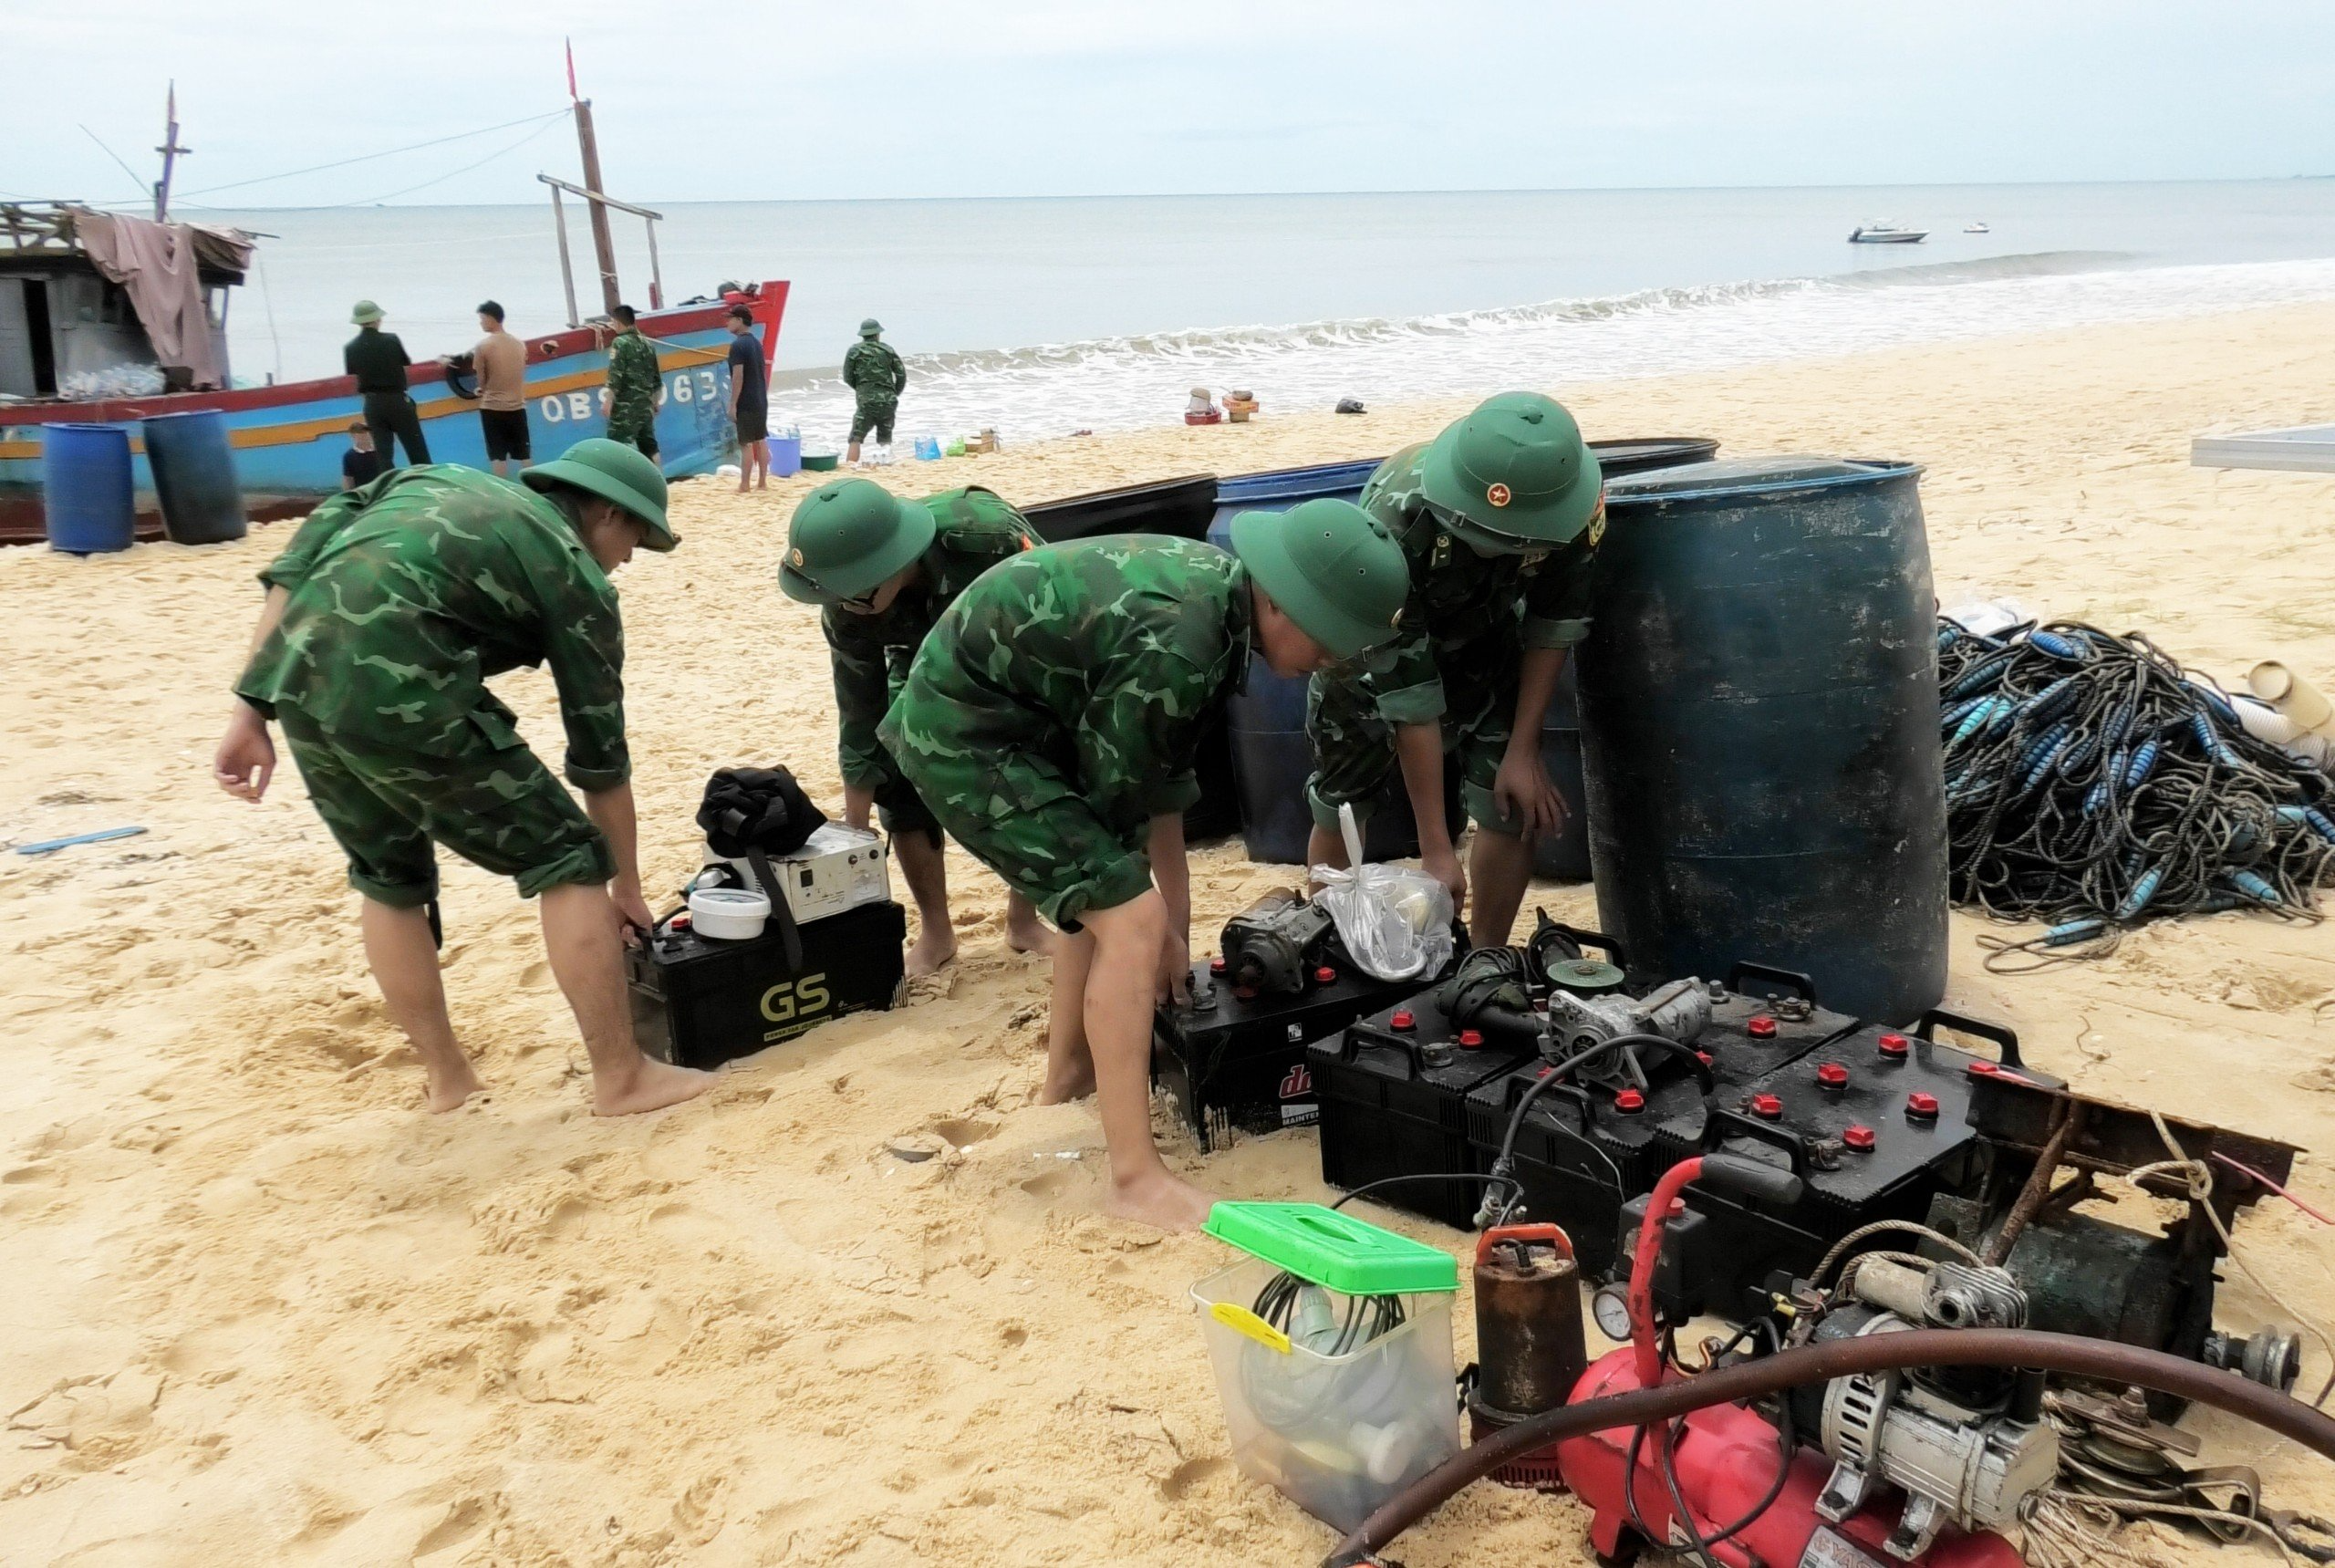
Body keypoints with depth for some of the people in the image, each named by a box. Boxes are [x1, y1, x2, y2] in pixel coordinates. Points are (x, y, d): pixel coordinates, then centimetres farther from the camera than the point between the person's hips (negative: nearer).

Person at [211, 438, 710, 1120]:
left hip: (297, 675, 7)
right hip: (393, 691, -7)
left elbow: (299, 562, 16)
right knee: (568, 859, 6)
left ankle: (446, 1077, 34)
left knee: (389, 877, 26)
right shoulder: (574, 576, 12)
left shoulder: (436, 479, 28)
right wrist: (626, 885, 26)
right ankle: (621, 1076, 9)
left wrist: (253, 707, 13)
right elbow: (599, 751, 16)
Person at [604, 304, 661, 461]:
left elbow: (615, 377, -16)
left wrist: (608, 402, -14)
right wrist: (655, 401, 26)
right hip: (645, 404, 7)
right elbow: (656, 379, 18)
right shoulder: (648, 344, 13)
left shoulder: (620, 343, -9)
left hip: (626, 404, -7)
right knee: (649, 445, 12)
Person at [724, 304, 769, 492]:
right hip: (761, 400, 8)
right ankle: (762, 482, 15)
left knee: (746, 443, -5)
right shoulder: (757, 343, 12)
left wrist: (733, 404, -16)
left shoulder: (738, 345, -14)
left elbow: (738, 376, -19)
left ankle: (744, 486, -2)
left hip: (746, 403, -8)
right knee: (761, 440, 11)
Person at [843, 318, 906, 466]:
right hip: (888, 402, 3)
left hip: (866, 402, -3)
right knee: (885, 441, 17)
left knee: (856, 439, -3)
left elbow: (848, 378, 4)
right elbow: (901, 374, 6)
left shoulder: (854, 351, 2)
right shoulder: (887, 350, 7)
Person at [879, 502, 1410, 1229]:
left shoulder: (1219, 590, 0)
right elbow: (1120, 793, -16)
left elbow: (1161, 774, 8)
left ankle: (1070, 1068, 45)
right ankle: (1136, 1176, -7)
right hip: (965, 729, -10)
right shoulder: (1178, 644, -29)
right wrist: (1161, 923, 0)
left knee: (1109, 884, 26)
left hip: (1012, 704, 10)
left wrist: (1178, 920, 13)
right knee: (1131, 919, -14)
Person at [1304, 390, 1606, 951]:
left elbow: (1553, 623, -14)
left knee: (1516, 806, -8)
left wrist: (1523, 750, -13)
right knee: (1339, 807, 4)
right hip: (1376, 648, -2)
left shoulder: (1573, 503, -33)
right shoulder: (1398, 522, -41)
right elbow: (1408, 696, -36)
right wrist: (1435, 850, -31)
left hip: (1485, 639, 2)